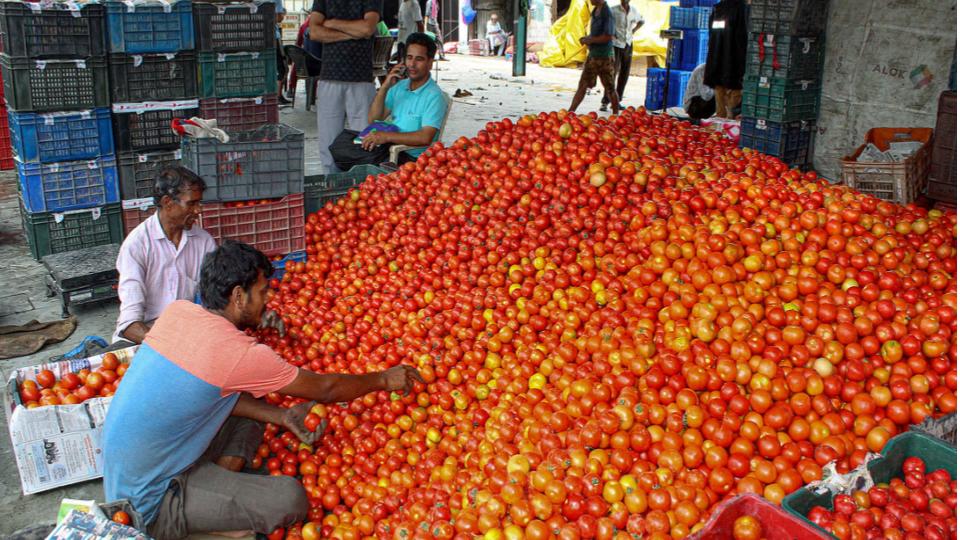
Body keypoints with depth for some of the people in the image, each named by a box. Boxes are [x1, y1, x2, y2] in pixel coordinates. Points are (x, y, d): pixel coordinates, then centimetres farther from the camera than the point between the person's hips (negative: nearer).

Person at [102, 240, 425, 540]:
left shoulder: (177, 311, -2)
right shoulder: (242, 354, -23)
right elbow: (324, 389, -9)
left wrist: (282, 416, 3)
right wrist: (384, 380, 6)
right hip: (150, 506, -8)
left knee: (249, 414, 15)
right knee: (290, 499, -18)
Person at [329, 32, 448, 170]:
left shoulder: (434, 96, -9)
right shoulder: (399, 86, 14)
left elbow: (425, 138, -21)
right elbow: (373, 120, 10)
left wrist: (386, 136, -23)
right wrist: (385, 87, -2)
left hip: (412, 157, -7)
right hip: (389, 147, 7)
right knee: (343, 140, -11)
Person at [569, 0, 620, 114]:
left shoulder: (606, 13, -16)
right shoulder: (595, 11, 10)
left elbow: (608, 37, -21)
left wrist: (590, 40, -13)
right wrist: (586, 38, 4)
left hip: (604, 56, -9)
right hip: (592, 54, 9)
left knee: (609, 87, 2)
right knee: (582, 85, 9)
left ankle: (616, 115, 13)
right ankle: (570, 112, 12)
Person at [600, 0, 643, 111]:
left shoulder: (634, 11, 7)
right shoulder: (613, 10, -9)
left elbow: (641, 21, 25)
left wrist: (633, 30, 11)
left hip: (628, 45, 6)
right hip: (616, 44, -6)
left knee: (625, 74, 7)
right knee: (612, 74, -10)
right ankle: (605, 102, -6)